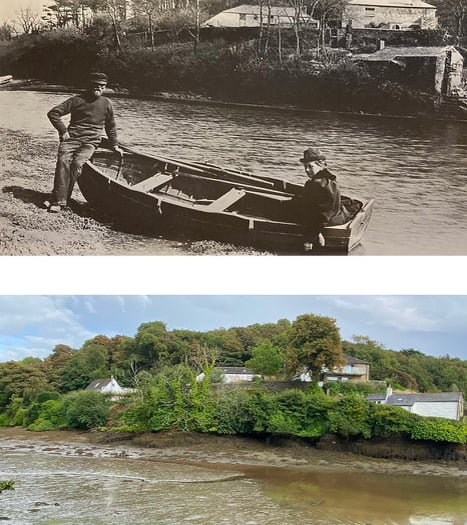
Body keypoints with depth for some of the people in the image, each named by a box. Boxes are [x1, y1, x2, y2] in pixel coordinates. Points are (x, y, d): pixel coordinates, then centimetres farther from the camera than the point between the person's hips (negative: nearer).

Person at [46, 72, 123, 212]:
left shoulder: (106, 104, 13)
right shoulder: (77, 100, 5)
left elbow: (111, 127, 28)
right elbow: (53, 113, 6)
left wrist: (114, 145, 28)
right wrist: (63, 131, -2)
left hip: (91, 142, 0)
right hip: (72, 138, 0)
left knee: (77, 162, -28)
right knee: (63, 160, -27)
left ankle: (60, 199, -23)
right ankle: (59, 200, -30)